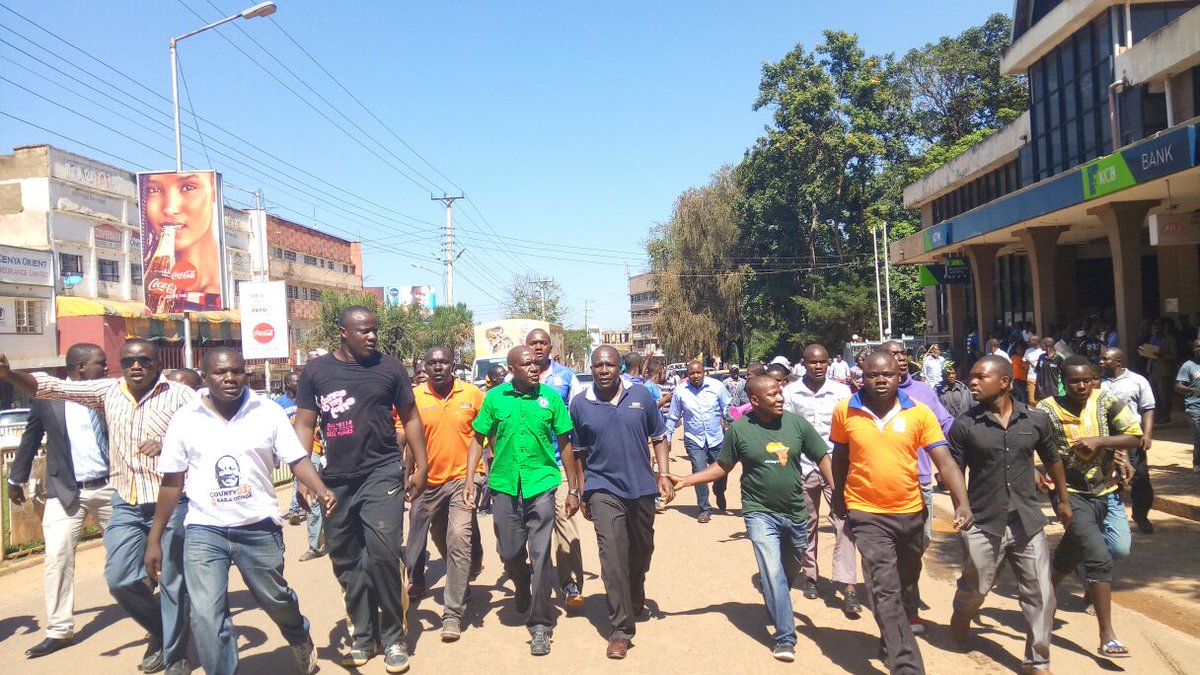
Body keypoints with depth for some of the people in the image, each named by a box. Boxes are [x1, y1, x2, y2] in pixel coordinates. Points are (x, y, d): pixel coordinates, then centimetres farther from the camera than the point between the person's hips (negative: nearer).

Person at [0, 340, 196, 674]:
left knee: (172, 580, 5)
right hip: (126, 505, 4)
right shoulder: (108, 391, 4)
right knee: (120, 580, 5)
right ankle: (160, 630, 33)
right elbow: (52, 386, 2)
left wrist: (169, 444, -30)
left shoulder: (180, 394, -8)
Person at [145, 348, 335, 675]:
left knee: (275, 598, 17)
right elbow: (172, 482, 3)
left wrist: (321, 491, -26)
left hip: (259, 526, 0)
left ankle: (301, 638, 48)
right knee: (206, 615, -6)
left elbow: (297, 459, -7)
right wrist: (154, 539, 3)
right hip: (204, 529, 0)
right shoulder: (185, 419, -2)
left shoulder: (268, 411, -5)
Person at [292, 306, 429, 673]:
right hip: (336, 479, 3)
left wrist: (420, 466, 1)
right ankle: (362, 637, 26)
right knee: (346, 562, 10)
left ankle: (393, 637, 7)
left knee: (382, 555, -10)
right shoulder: (316, 371, 2)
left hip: (382, 474, -2)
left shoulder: (390, 367, 0)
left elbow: (410, 418, 6)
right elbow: (304, 425, 5)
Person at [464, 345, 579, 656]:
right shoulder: (494, 397, 1)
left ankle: (540, 625, 10)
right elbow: (478, 441, 7)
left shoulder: (550, 397, -1)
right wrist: (470, 479, -4)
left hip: (541, 485, -1)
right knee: (510, 553, 11)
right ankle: (523, 592, 44)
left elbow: (564, 444, 5)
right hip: (504, 486, 2)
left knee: (540, 556, -2)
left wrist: (573, 489, 6)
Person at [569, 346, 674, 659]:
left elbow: (659, 437, 6)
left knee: (641, 550, 20)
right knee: (612, 556, -11)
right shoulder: (580, 404, -3)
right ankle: (620, 630, -2)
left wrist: (663, 474, -4)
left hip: (642, 487, 2)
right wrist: (582, 492, 8)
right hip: (604, 489, -2)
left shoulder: (642, 395, -2)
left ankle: (636, 598, 49)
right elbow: (578, 452, 6)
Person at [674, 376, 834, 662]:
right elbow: (722, 467, -1)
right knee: (772, 573, -12)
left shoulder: (796, 423, -7)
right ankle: (785, 637, 1)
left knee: (789, 572, 20)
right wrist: (685, 480, -9)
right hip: (760, 512, -3)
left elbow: (822, 458, 0)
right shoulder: (739, 429, -11)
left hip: (795, 512, 3)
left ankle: (775, 609, 48)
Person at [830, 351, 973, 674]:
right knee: (886, 592, -12)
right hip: (867, 514, -3)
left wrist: (962, 503, -27)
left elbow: (945, 462, -14)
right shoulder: (845, 411, -10)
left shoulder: (919, 412, -11)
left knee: (906, 585, 23)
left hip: (911, 512, 3)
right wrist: (839, 498, 14)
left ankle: (892, 644, 48)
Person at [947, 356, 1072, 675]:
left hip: (1028, 523, 2)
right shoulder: (964, 425, -8)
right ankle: (961, 615, 47)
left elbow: (1052, 459, 15)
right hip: (983, 525, -2)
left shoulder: (1036, 420, -1)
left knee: (1040, 595, 5)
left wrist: (1063, 499, 22)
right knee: (975, 589, 14)